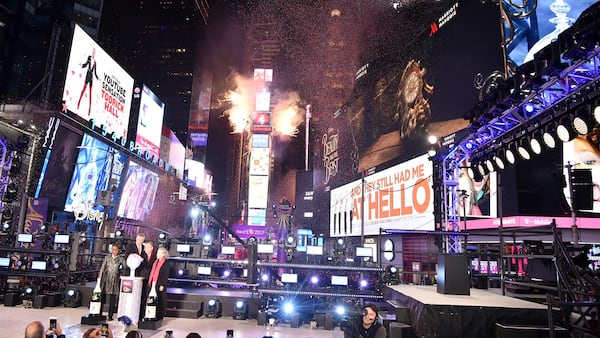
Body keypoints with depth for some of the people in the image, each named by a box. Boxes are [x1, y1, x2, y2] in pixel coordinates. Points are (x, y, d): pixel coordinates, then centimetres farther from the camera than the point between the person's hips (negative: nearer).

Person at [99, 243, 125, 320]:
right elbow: (102, 268, 8)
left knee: (112, 299, 0)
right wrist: (99, 278, 3)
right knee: (102, 298, 3)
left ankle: (110, 316, 7)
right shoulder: (107, 258, 9)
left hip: (114, 281, -1)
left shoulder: (121, 259, 4)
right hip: (106, 280, 1)